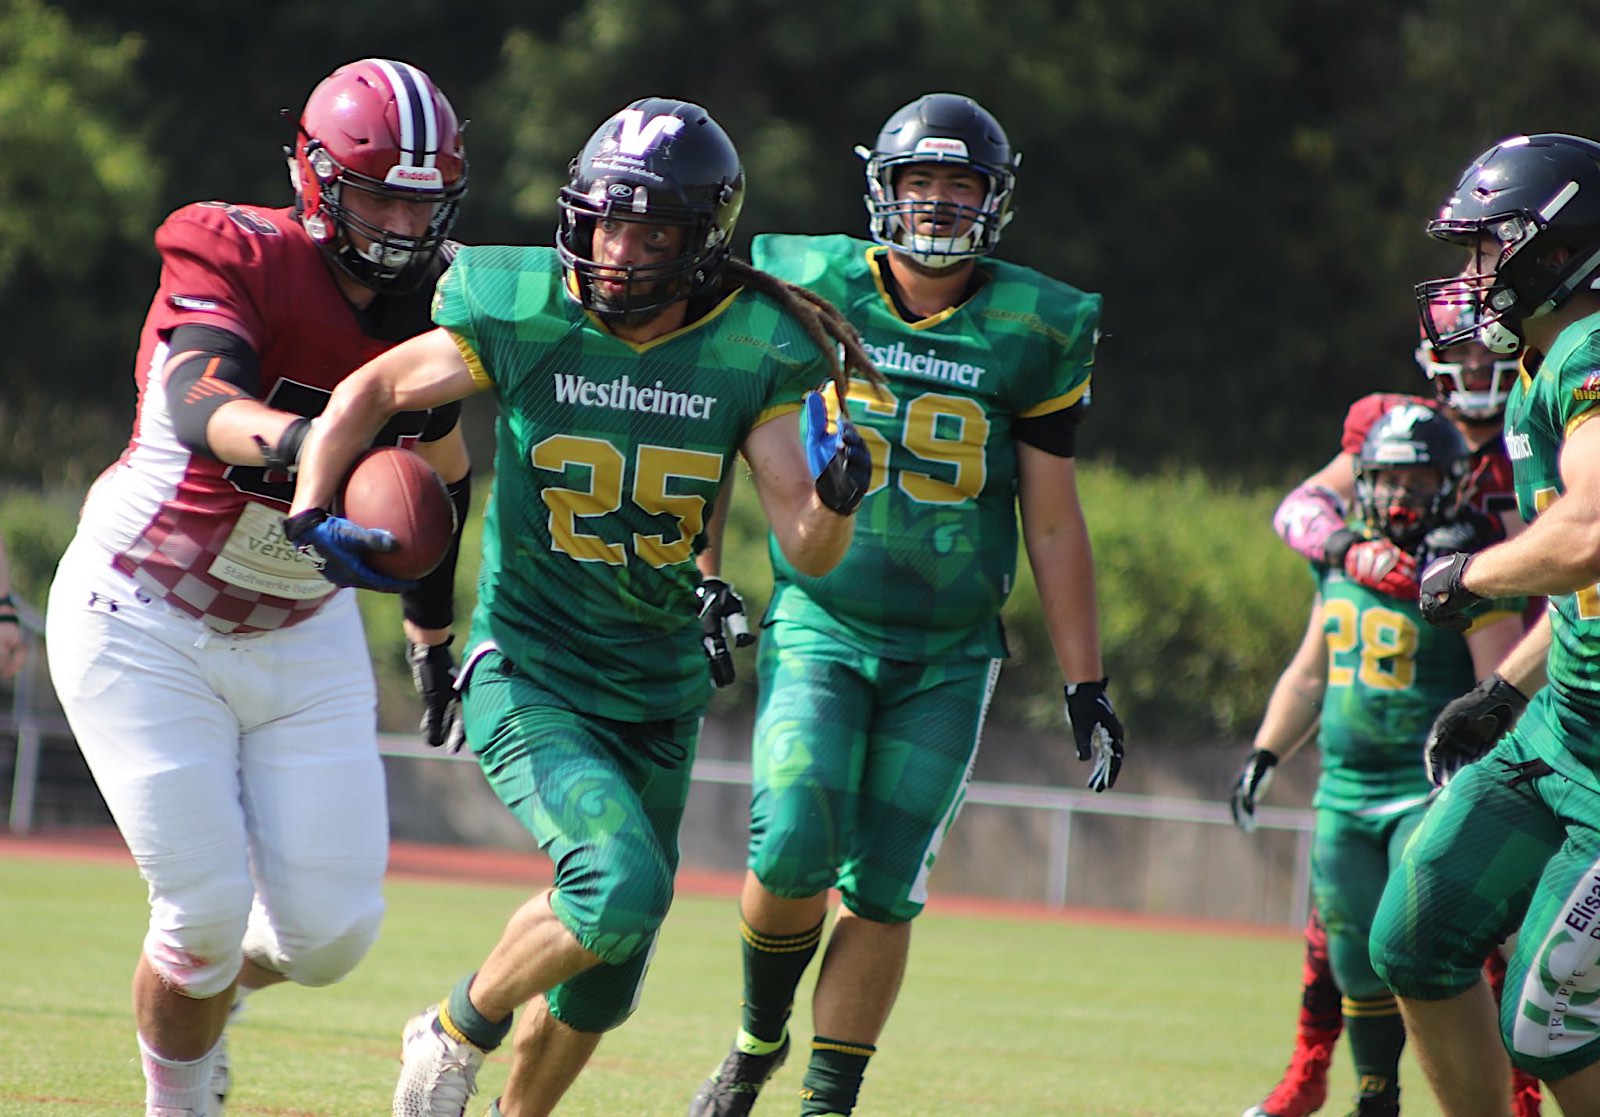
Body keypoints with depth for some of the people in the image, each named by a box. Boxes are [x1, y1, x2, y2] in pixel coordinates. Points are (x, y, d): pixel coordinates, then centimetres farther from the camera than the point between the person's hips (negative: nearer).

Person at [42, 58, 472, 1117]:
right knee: (207, 909, -9)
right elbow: (201, 409, -40)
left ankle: (207, 991, 33)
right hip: (145, 623, -5)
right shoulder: (241, 259, -20)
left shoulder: (438, 303, -3)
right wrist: (303, 440, -61)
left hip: (302, 635, 5)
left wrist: (434, 633, 22)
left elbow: (438, 466, 16)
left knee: (331, 929, -2)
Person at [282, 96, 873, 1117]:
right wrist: (313, 512, -11)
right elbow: (376, 390, 3)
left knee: (606, 960, 13)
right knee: (623, 887, -25)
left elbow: (808, 550, -10)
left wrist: (834, 498, -32)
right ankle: (458, 1029, 2)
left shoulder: (755, 352, -8)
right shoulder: (524, 315, -12)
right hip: (529, 673, -4)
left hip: (659, 690, 4)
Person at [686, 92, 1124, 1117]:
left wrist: (1087, 686, 4)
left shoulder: (1032, 332, 0)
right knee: (794, 855, -16)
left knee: (881, 892, -4)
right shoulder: (809, 293, -1)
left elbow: (1055, 524, 5)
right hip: (821, 623, -1)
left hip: (948, 657, 1)